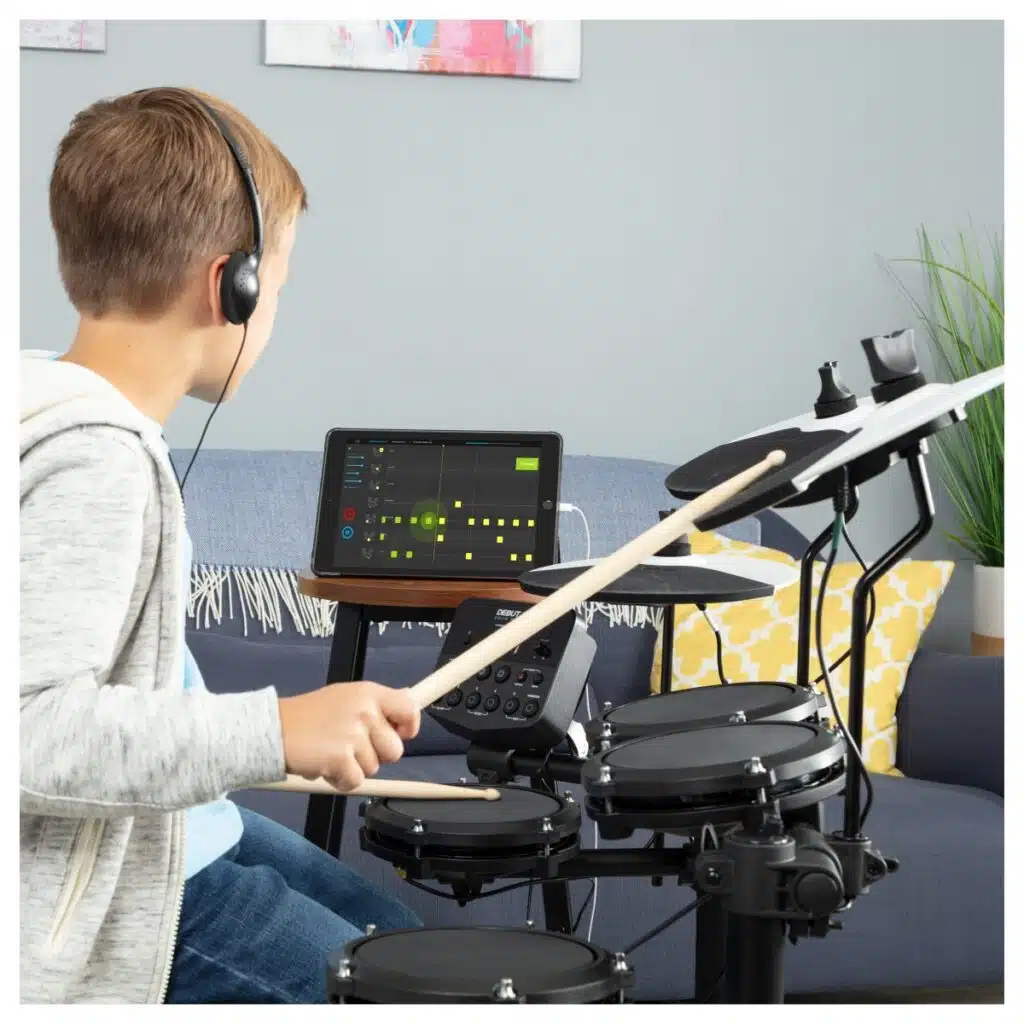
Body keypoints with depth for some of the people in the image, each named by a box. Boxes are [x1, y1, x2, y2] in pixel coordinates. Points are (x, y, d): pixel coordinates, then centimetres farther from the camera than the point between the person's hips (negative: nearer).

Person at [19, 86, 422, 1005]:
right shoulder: (96, 462, -26)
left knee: (401, 941, 22)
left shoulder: (89, 420, 5)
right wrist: (276, 731, -37)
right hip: (107, 912, -10)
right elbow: (30, 726, -36)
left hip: (170, 834, 10)